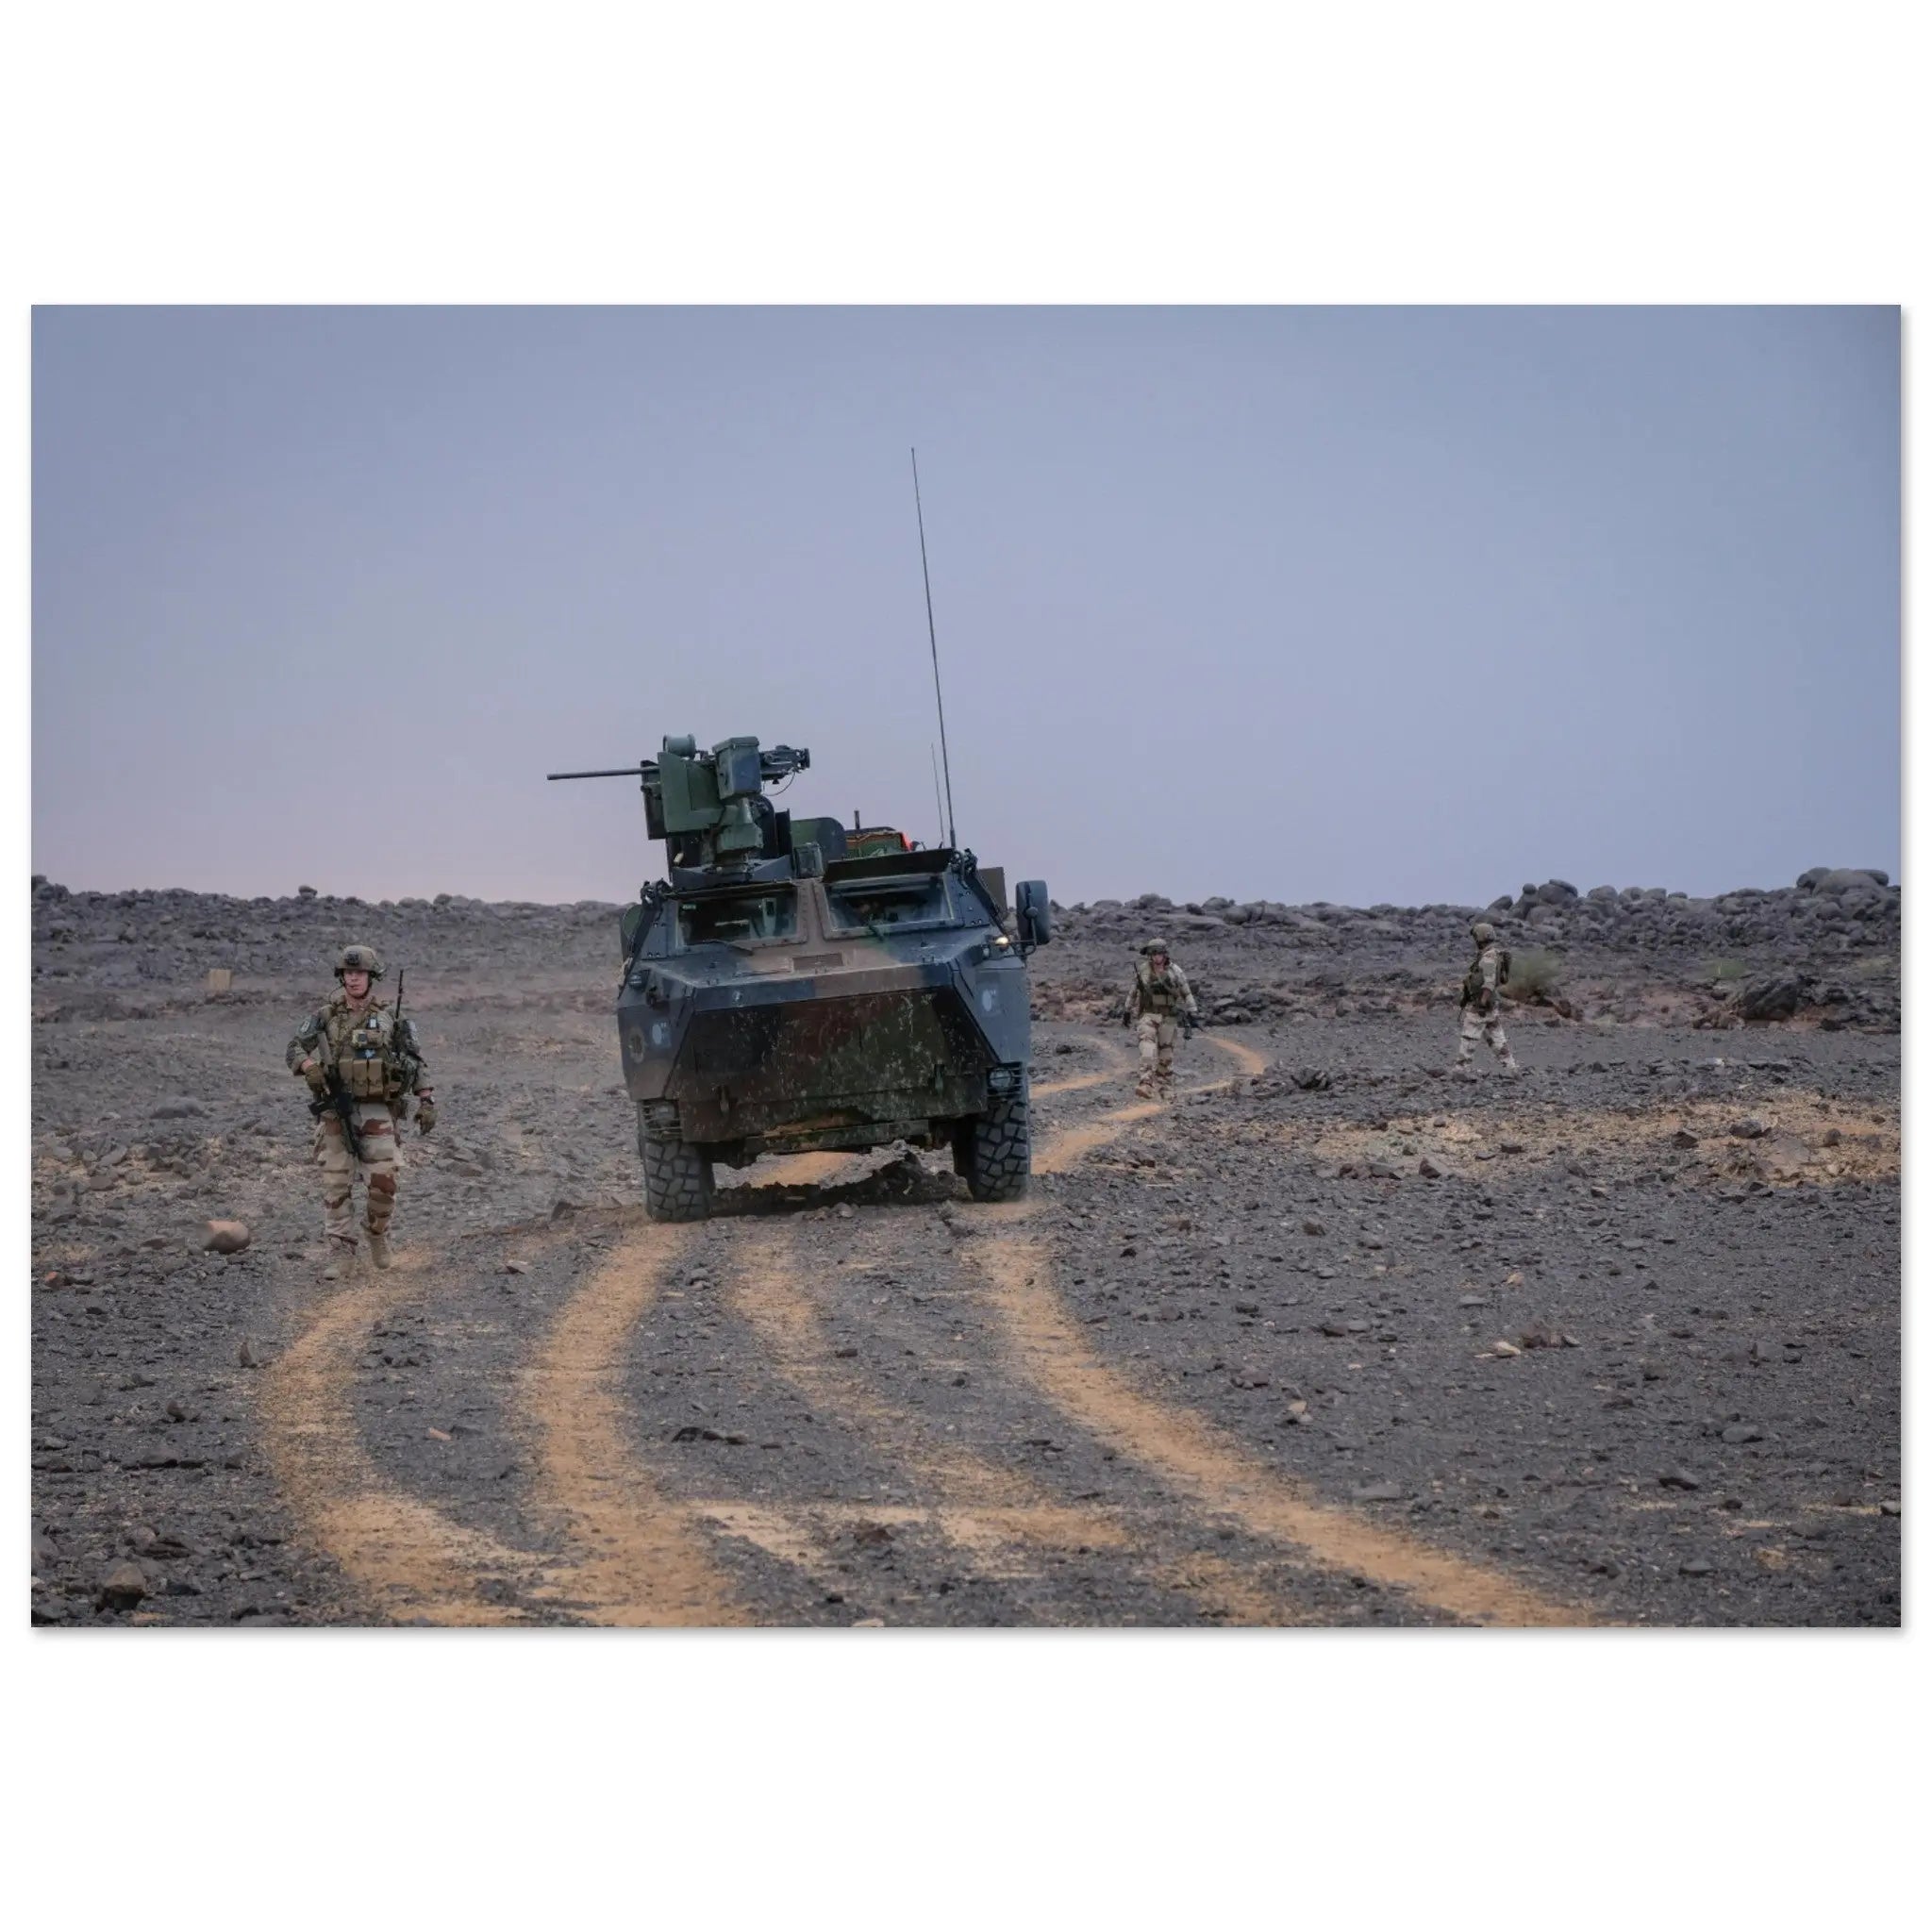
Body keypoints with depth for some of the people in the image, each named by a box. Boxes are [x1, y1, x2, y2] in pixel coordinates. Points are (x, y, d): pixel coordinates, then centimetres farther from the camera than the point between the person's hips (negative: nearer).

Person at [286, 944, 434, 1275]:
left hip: (376, 1111, -1)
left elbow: (416, 1064, 6)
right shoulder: (326, 1017, 4)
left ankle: (377, 1231, 16)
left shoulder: (389, 1018, 3)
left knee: (384, 1181, -11)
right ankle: (341, 1253, 5)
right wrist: (310, 1067, -26)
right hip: (335, 1111, 1)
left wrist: (427, 1102, -3)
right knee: (336, 1185, -1)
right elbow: (295, 1049, -4)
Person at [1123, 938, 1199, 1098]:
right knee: (1148, 1044, -20)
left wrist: (1193, 1013, -4)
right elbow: (1133, 992, 13)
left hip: (1168, 1017, 0)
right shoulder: (1142, 970, 0)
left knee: (1166, 1051, 5)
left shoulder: (1174, 971, -4)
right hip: (1147, 1014, 0)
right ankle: (1146, 1084, -33)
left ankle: (1165, 1089, 18)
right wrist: (1128, 1012, 18)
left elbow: (1186, 993, 1)